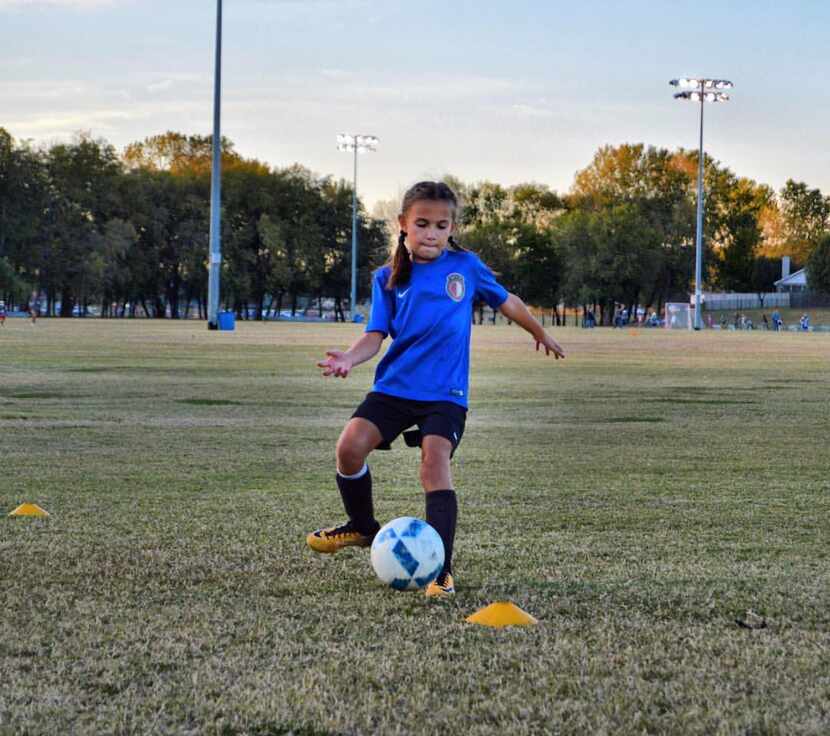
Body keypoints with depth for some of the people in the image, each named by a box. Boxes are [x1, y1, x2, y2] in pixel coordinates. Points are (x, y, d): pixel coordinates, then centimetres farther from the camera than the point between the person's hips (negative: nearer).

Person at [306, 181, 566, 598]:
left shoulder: (465, 266, 3)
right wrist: (349, 358, -24)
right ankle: (363, 526, 13)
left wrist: (540, 334, 33)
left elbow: (505, 301, 19)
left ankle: (440, 569, -18)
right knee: (351, 445, -16)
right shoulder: (388, 278, 5)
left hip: (445, 393, -2)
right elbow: (376, 335, -2)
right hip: (394, 387, 2)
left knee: (434, 464, -20)